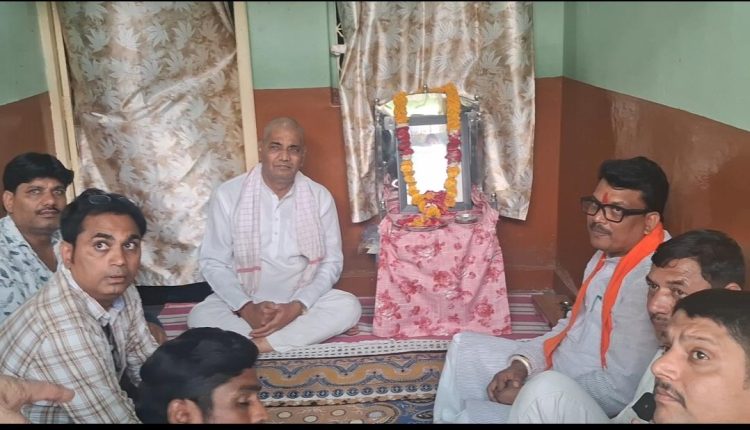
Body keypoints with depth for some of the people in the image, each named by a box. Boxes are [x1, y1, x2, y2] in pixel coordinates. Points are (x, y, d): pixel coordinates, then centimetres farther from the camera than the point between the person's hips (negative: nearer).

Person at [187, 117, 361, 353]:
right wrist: (246, 308, -22)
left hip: (302, 301, 1)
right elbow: (213, 263, -6)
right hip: (245, 302, -1)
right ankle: (302, 337, -27)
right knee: (200, 316, -30)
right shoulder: (228, 194, -8)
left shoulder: (320, 197, -4)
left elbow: (331, 262, -3)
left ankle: (253, 346, -26)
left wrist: (298, 306, -20)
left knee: (349, 306, -26)